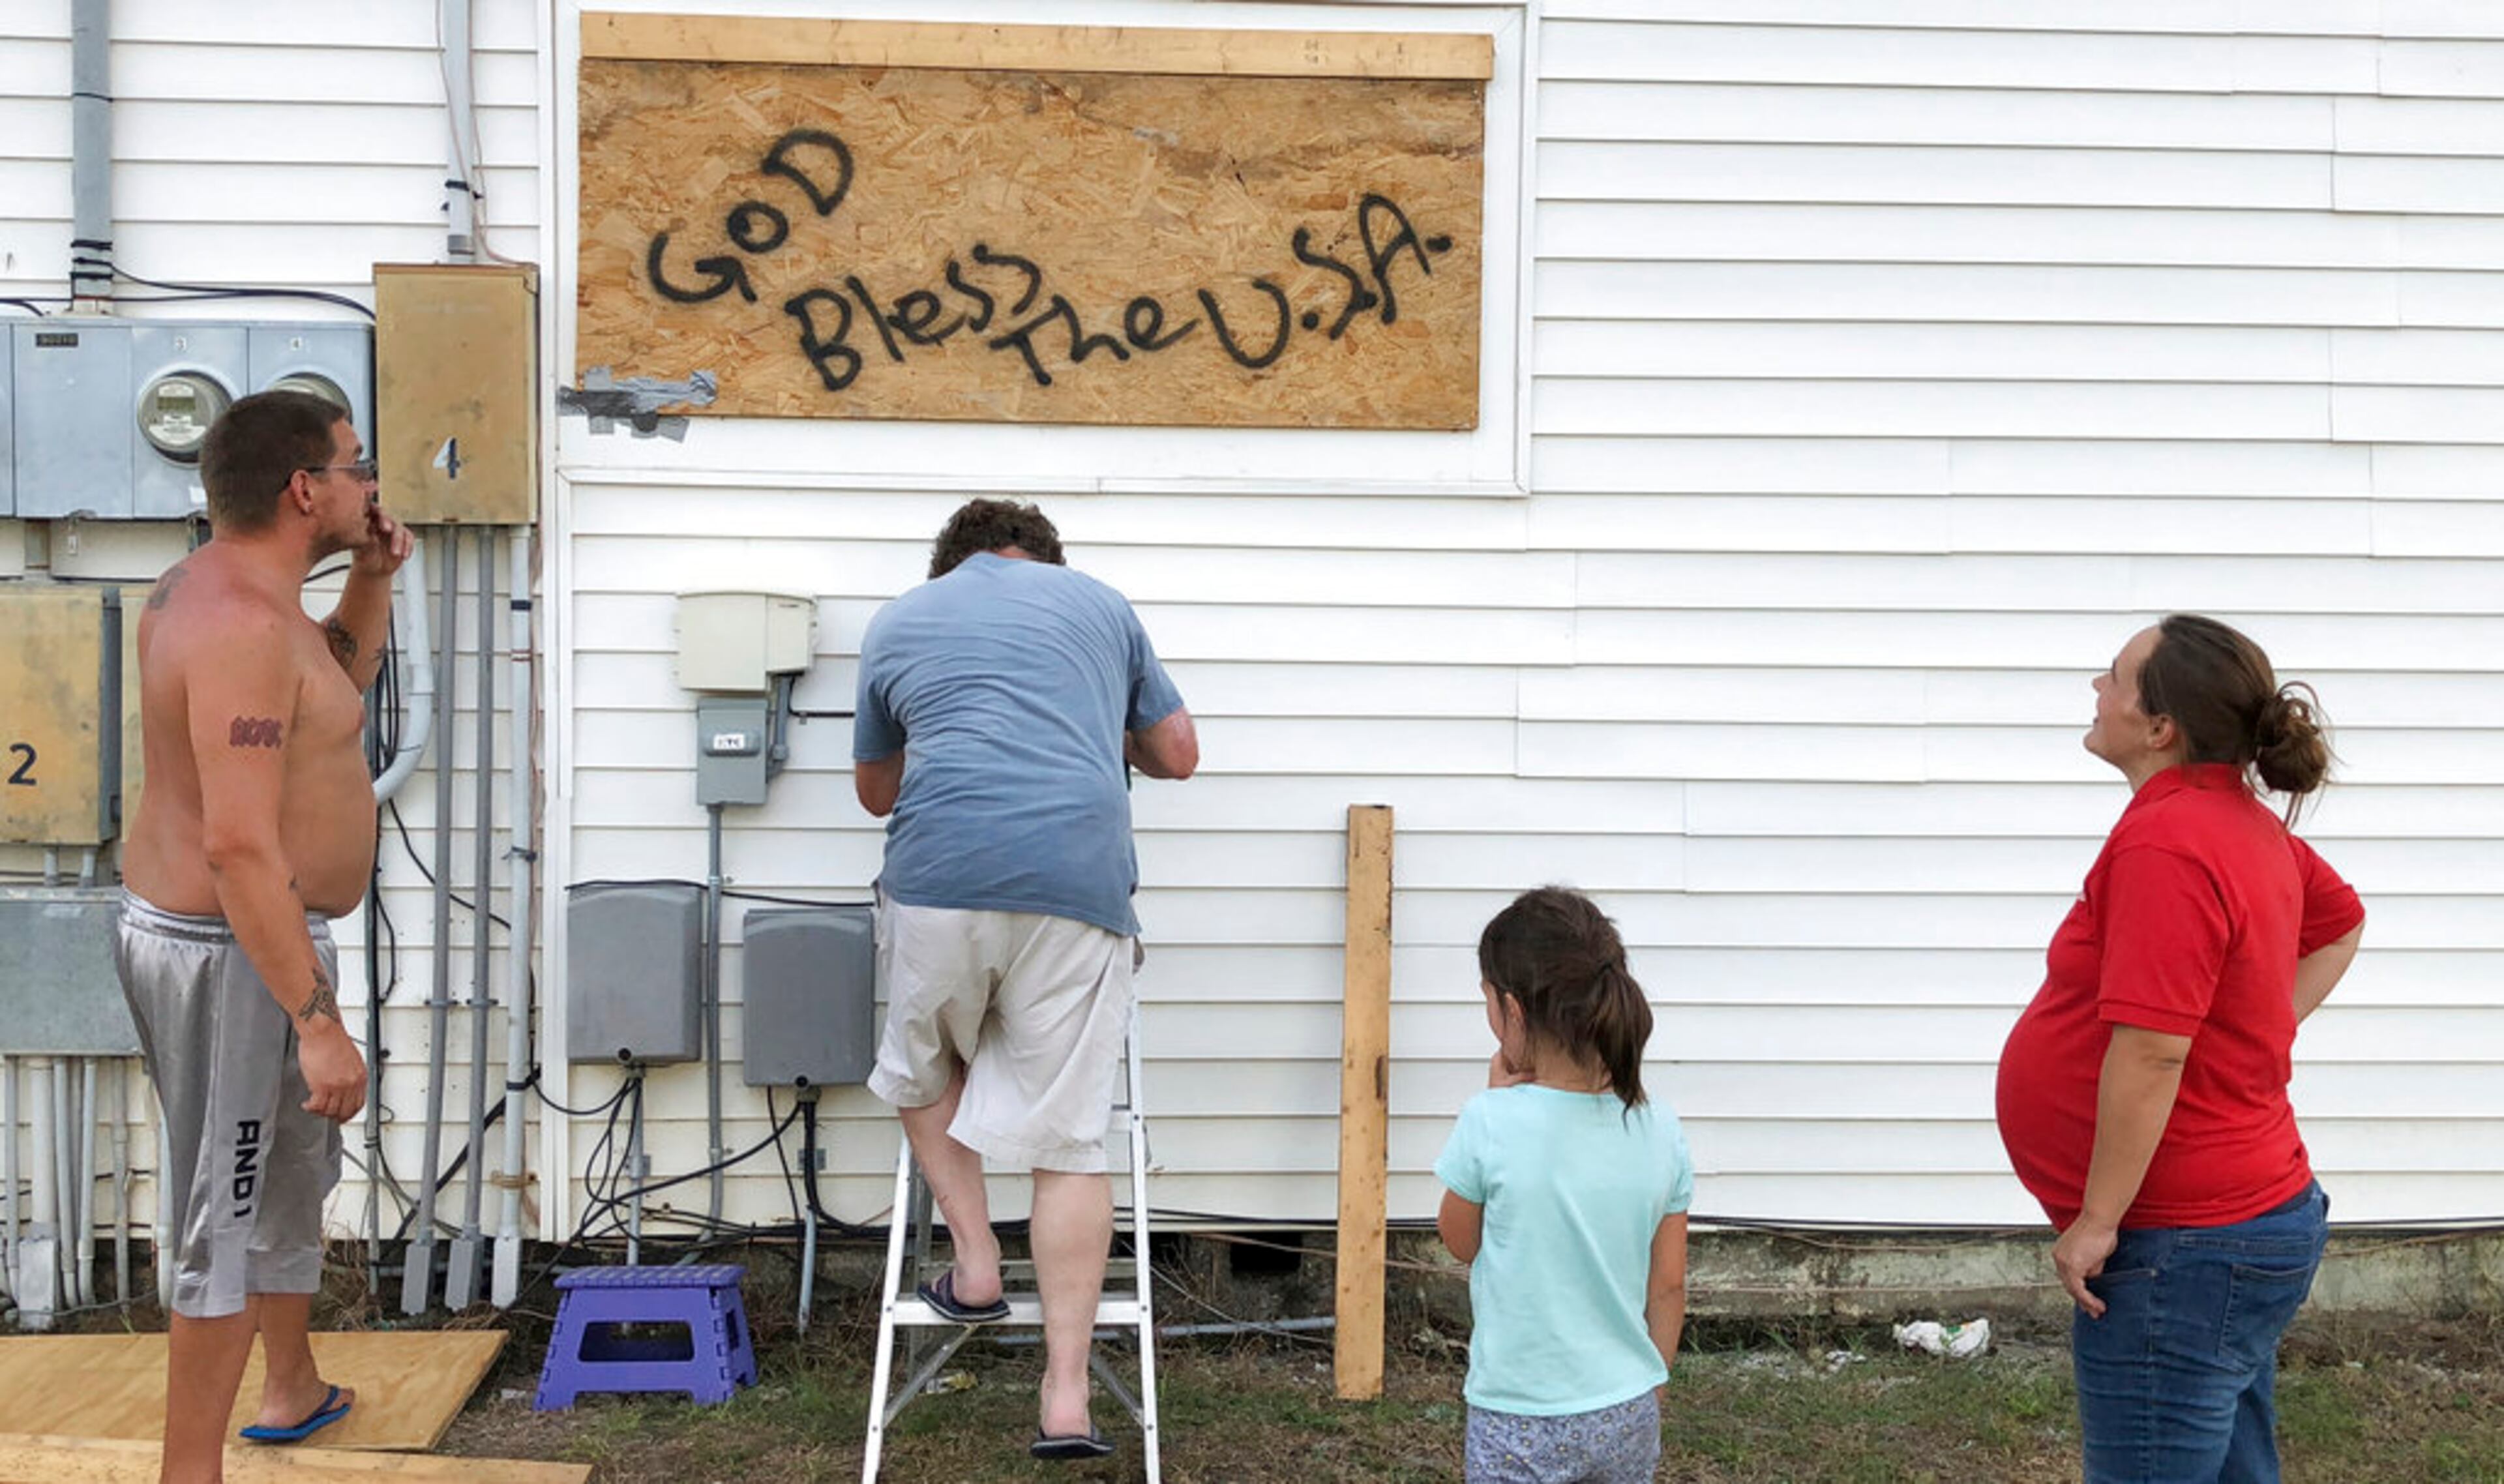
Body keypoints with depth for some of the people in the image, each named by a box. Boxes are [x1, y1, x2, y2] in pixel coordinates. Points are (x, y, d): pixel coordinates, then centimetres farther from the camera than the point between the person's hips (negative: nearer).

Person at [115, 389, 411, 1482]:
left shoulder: (211, 584, 7)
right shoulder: (245, 625, -25)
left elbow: (339, 686, 25)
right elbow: (241, 844, -31)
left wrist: (371, 579, 8)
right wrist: (319, 1024, -30)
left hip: (178, 924, 11)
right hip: (235, 951, -11)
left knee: (297, 1167, 26)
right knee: (233, 1219, -2)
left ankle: (294, 1392, 44)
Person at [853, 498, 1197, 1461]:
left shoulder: (895, 625, 21)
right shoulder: (1100, 605, 21)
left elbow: (875, 790, 33)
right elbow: (1178, 756, 25)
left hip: (940, 876, 0)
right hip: (1080, 884, 0)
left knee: (924, 1074, 28)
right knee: (1070, 1141, 3)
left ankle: (975, 1266, 20)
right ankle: (1066, 1396, 0)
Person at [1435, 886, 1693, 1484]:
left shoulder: (1492, 1125, -19)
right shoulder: (1661, 1132, -6)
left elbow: (1460, 1243, -1)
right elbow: (1669, 1288, 3)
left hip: (1520, 1420, -4)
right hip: (1628, 1417, 4)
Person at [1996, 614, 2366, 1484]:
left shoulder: (2167, 844, -23)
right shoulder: (2249, 825, 9)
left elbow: (2150, 1052, -27)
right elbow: (2340, 923, 28)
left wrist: (2097, 1222, -20)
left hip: (2181, 1248, -10)